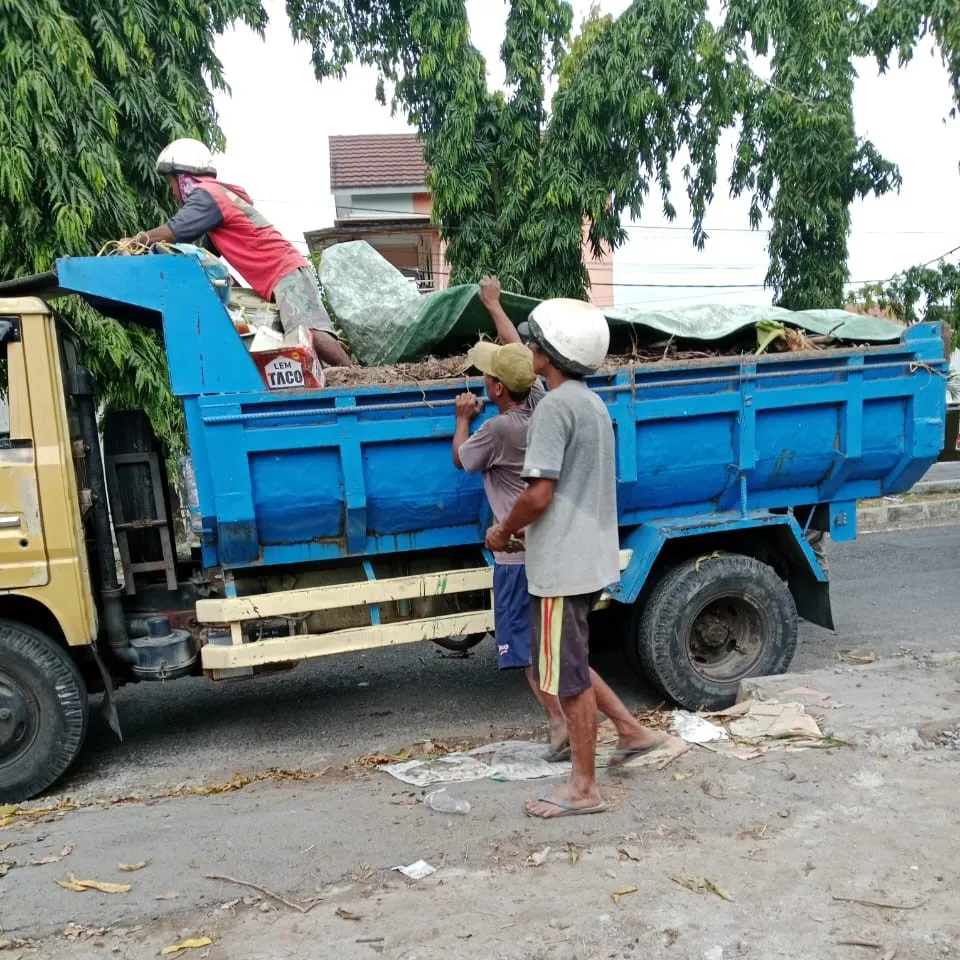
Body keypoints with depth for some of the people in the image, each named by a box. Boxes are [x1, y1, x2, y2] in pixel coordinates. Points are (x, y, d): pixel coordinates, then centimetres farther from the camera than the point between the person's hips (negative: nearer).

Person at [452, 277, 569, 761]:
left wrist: (463, 418, 15)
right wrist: (493, 304, 26)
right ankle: (575, 716, 24)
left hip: (518, 552, -7)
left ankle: (559, 723, 0)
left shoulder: (499, 428, -18)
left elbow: (461, 460, 1)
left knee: (523, 642, 0)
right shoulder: (540, 402, -1)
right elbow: (518, 351, 15)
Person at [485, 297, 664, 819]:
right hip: (592, 556, 9)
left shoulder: (554, 406, -17)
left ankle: (583, 787, 14)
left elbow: (538, 494, -22)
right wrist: (519, 521, 18)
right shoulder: (593, 402, 12)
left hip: (562, 563, -9)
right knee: (568, 661, 23)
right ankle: (631, 730, 28)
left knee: (569, 674, 2)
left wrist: (503, 531, -4)